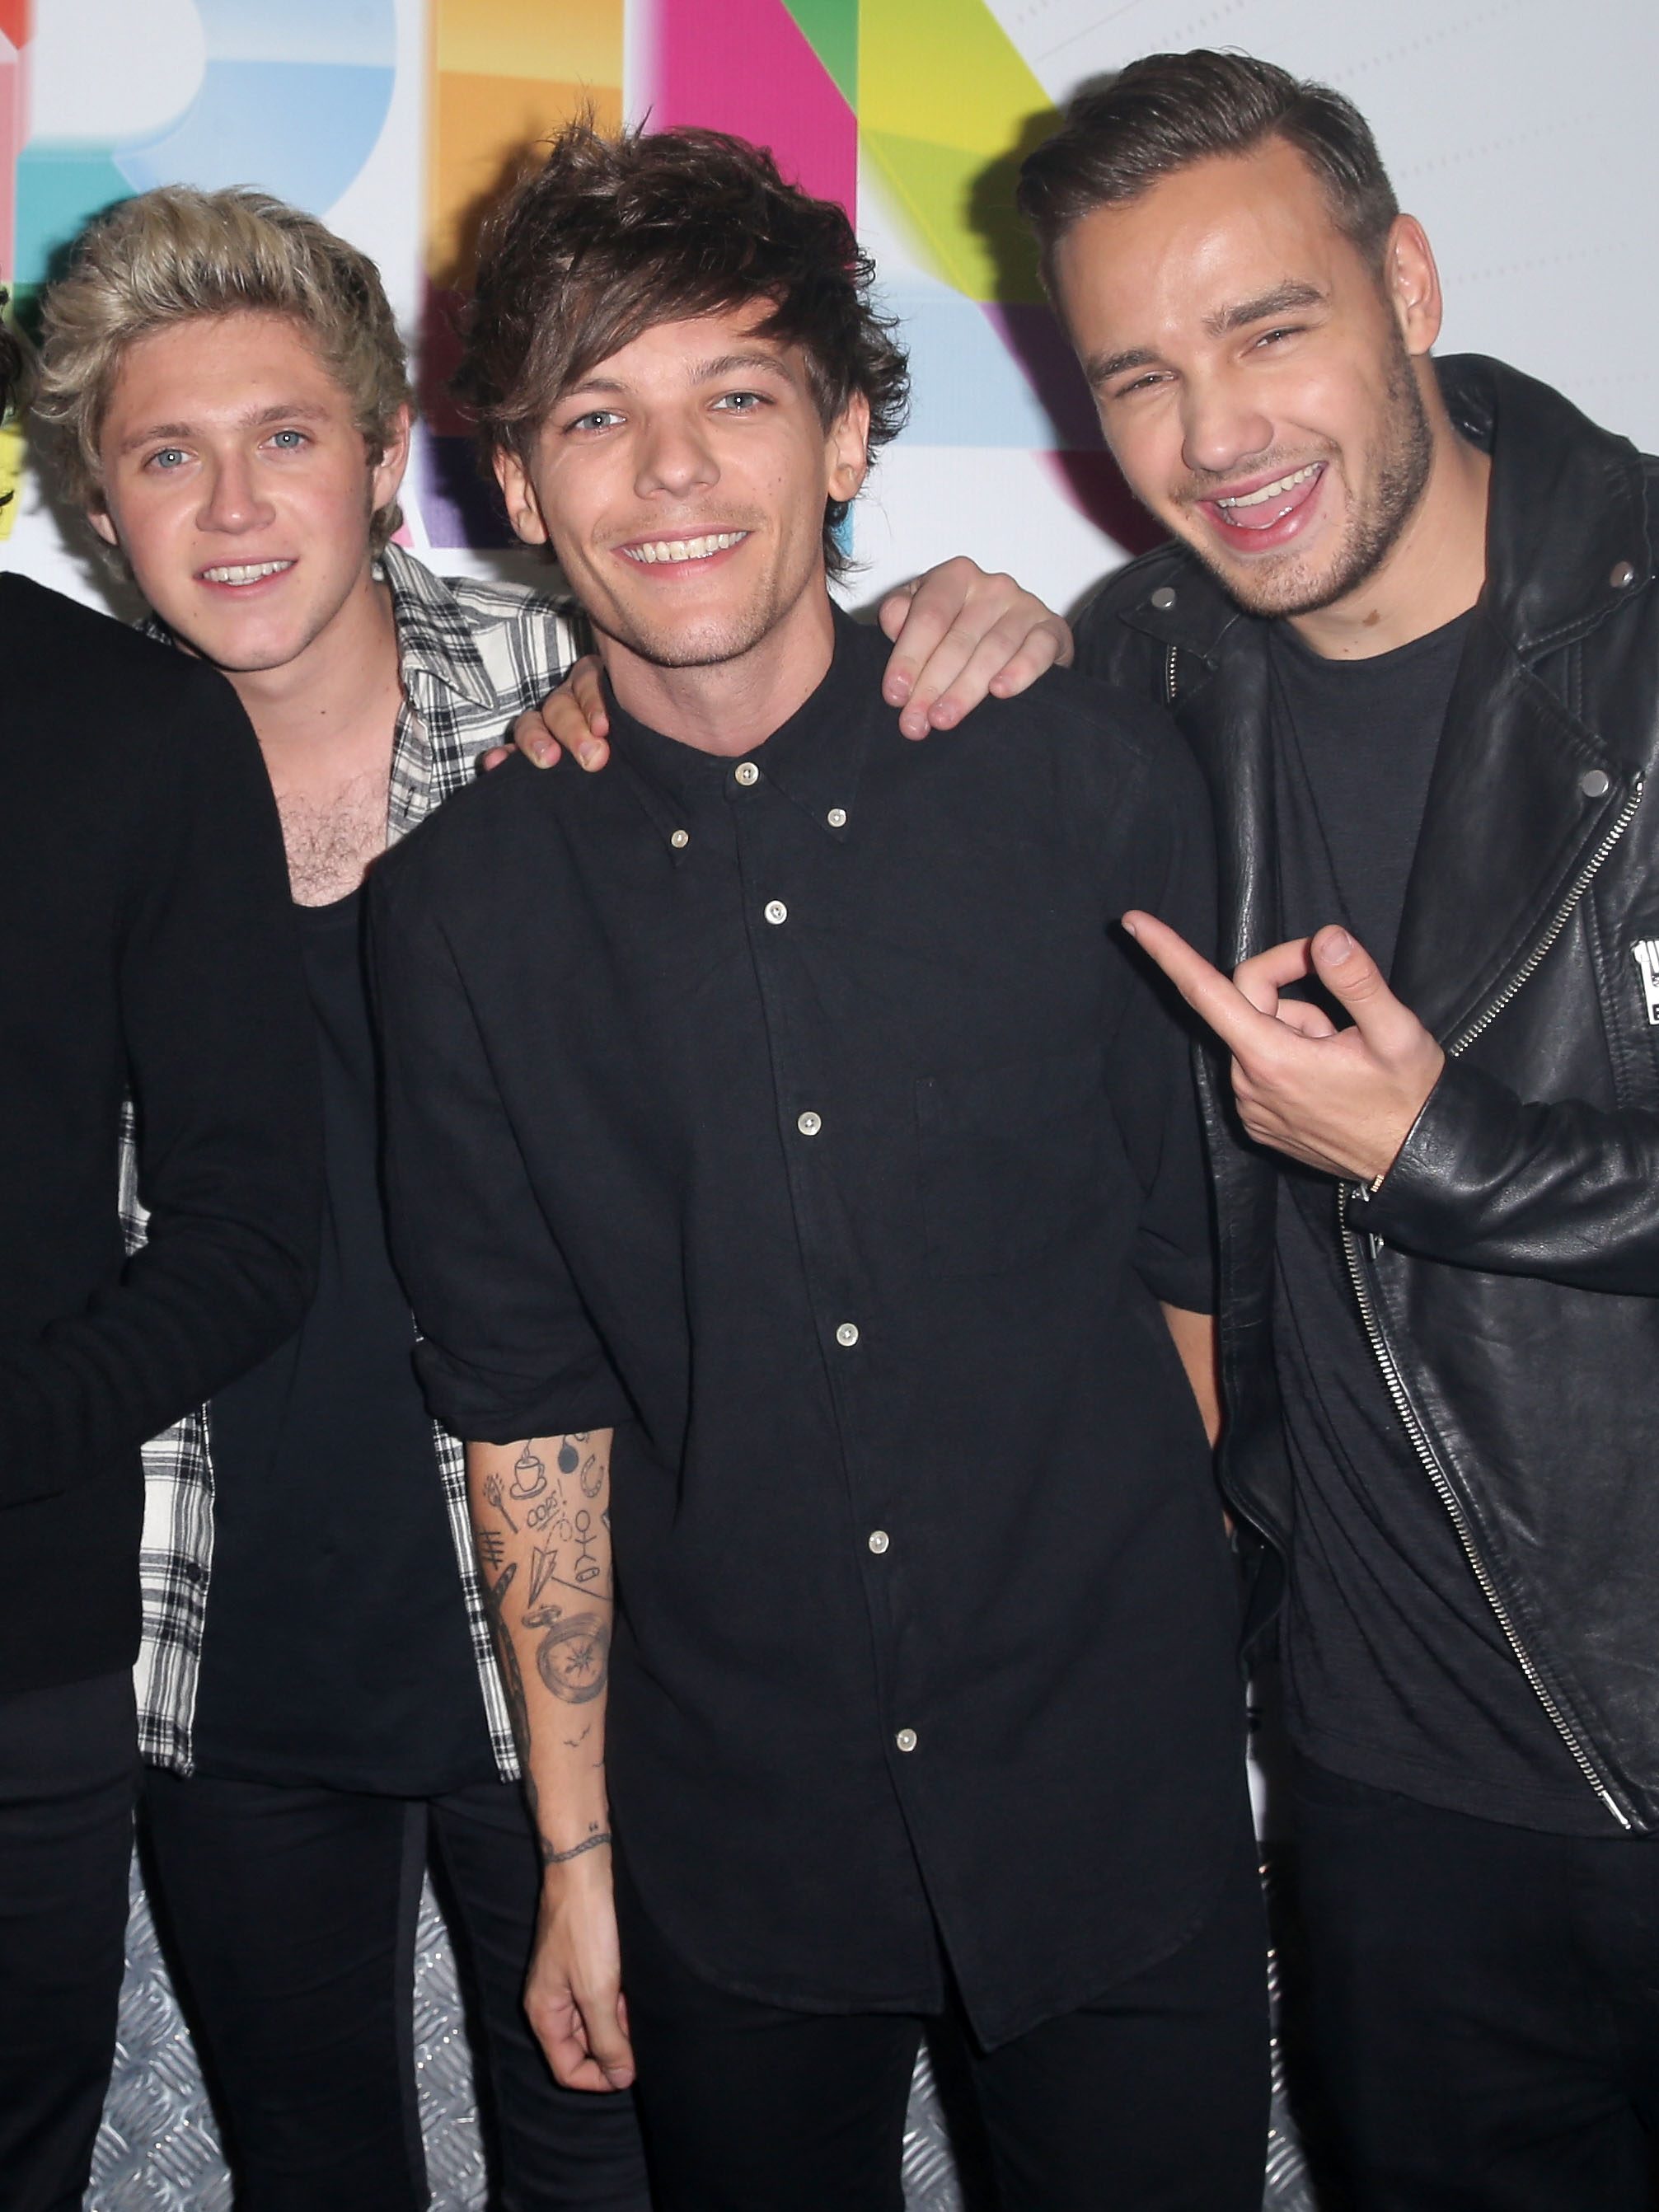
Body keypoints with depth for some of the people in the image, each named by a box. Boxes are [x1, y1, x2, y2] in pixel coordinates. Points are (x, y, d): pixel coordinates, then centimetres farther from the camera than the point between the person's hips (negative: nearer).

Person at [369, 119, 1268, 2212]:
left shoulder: (1095, 781, -7)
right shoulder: (460, 902, -4)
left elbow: (1194, 1250, 1)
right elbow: (524, 1402, 0)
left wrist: (1192, 1648, 5)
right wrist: (576, 1847, 3)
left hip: (1121, 1799, 0)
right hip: (731, 1833, 1)